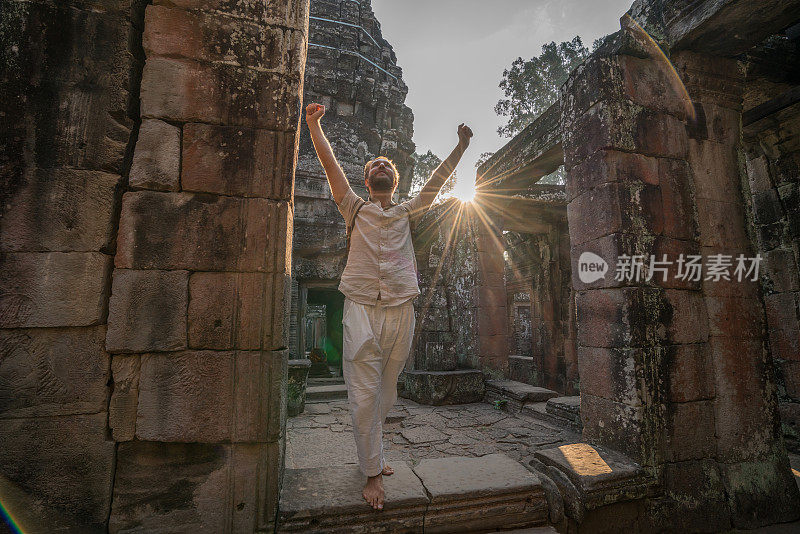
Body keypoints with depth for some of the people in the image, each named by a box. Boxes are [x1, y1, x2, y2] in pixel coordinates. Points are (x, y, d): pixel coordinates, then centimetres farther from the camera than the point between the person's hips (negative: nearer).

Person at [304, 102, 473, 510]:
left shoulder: (407, 212, 17)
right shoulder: (355, 209, 12)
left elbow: (437, 180, 15)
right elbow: (331, 166, 5)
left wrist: (461, 146, 11)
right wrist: (314, 125, -1)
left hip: (401, 312, 2)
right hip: (361, 310, -2)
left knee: (384, 393, 12)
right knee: (363, 395, -2)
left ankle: (371, 454, 33)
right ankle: (373, 471, 15)